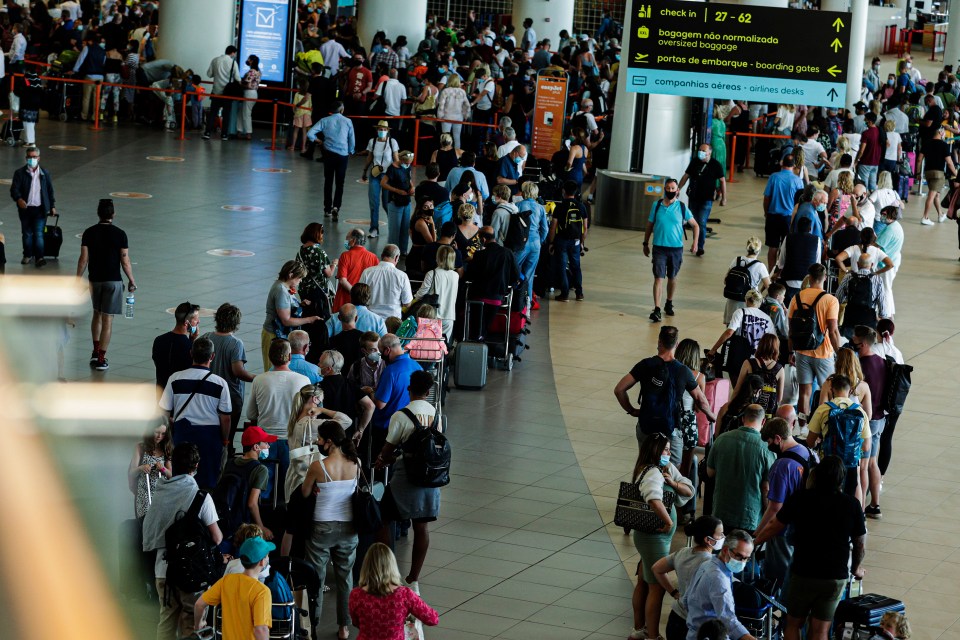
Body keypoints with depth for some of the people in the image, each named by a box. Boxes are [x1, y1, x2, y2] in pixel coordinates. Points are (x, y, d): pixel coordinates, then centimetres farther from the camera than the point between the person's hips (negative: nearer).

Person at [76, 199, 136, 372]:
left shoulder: (89, 233, -3)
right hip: (113, 280, -3)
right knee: (107, 319, 0)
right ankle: (101, 359, 0)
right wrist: (131, 281, 4)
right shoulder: (119, 234, -9)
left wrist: (78, 279, 5)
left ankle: (95, 351, 22)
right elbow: (125, 261, -8)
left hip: (94, 280, 3)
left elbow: (83, 259, -4)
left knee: (97, 314, 23)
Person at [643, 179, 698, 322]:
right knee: (658, 278, -8)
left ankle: (669, 304, 33)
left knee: (672, 278, 13)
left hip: (676, 248, 1)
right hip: (659, 247, -1)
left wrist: (695, 241, -8)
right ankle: (657, 310, -12)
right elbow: (649, 225, 11)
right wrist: (645, 243, 11)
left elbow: (695, 225, 6)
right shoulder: (657, 205, 1)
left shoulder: (682, 207, -1)